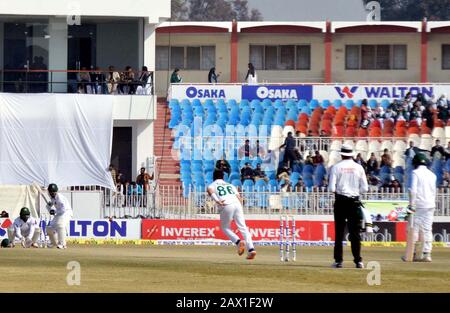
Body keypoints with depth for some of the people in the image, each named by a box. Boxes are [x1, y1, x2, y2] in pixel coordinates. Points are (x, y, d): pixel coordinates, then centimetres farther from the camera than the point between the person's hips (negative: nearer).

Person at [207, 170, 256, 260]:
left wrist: (217, 201, -17)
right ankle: (251, 249, -13)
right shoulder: (230, 185, 32)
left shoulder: (213, 185, 21)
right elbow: (239, 197, 19)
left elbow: (210, 191, -5)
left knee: (225, 227, 15)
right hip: (237, 204, 3)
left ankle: (238, 242, -8)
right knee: (243, 227, 1)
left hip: (226, 206, -3)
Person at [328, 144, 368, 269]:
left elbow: (331, 188, -9)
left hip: (341, 201, -1)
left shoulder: (336, 167, -5)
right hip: (354, 201, 1)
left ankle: (338, 260, 2)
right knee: (355, 232, 4)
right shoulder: (358, 168, 0)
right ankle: (358, 260, 0)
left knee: (339, 231, 4)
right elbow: (364, 188, -1)